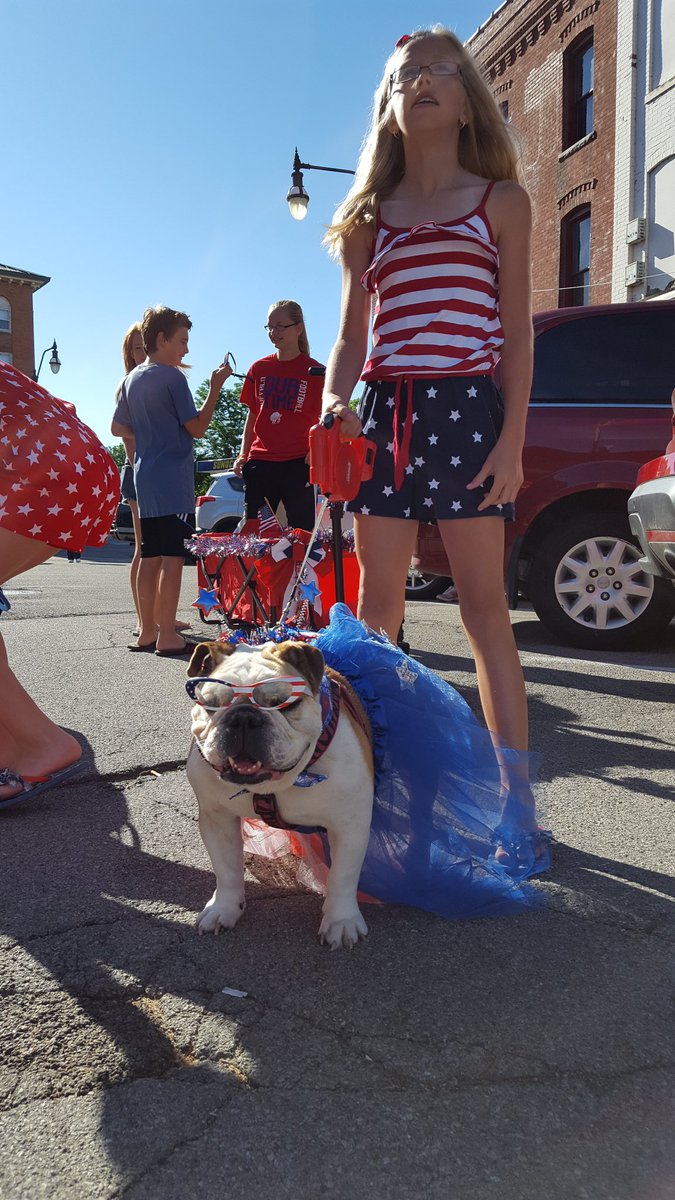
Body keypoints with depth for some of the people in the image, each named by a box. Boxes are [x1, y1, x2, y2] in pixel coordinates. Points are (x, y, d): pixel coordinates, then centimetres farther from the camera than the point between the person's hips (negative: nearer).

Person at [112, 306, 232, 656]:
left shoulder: (132, 379, 15)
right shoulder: (172, 377, -9)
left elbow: (118, 428, 22)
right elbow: (197, 427, -9)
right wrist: (215, 387, -6)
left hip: (144, 478, 8)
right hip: (173, 479, -8)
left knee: (151, 556, 10)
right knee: (172, 556, -8)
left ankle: (147, 631, 15)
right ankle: (167, 636, -8)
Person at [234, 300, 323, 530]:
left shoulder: (314, 371, 3)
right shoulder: (259, 369, 13)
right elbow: (252, 416, 18)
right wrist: (243, 455, 9)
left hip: (298, 462, -3)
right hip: (260, 461, 3)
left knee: (303, 530, -4)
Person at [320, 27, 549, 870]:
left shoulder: (500, 201, 11)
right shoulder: (369, 216, 17)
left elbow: (516, 331, 4)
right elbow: (351, 337, 16)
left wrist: (512, 439, -8)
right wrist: (333, 403, -5)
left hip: (466, 410, -3)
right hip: (384, 414, 3)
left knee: (484, 608, -5)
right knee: (376, 606, 4)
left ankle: (516, 802, 1)